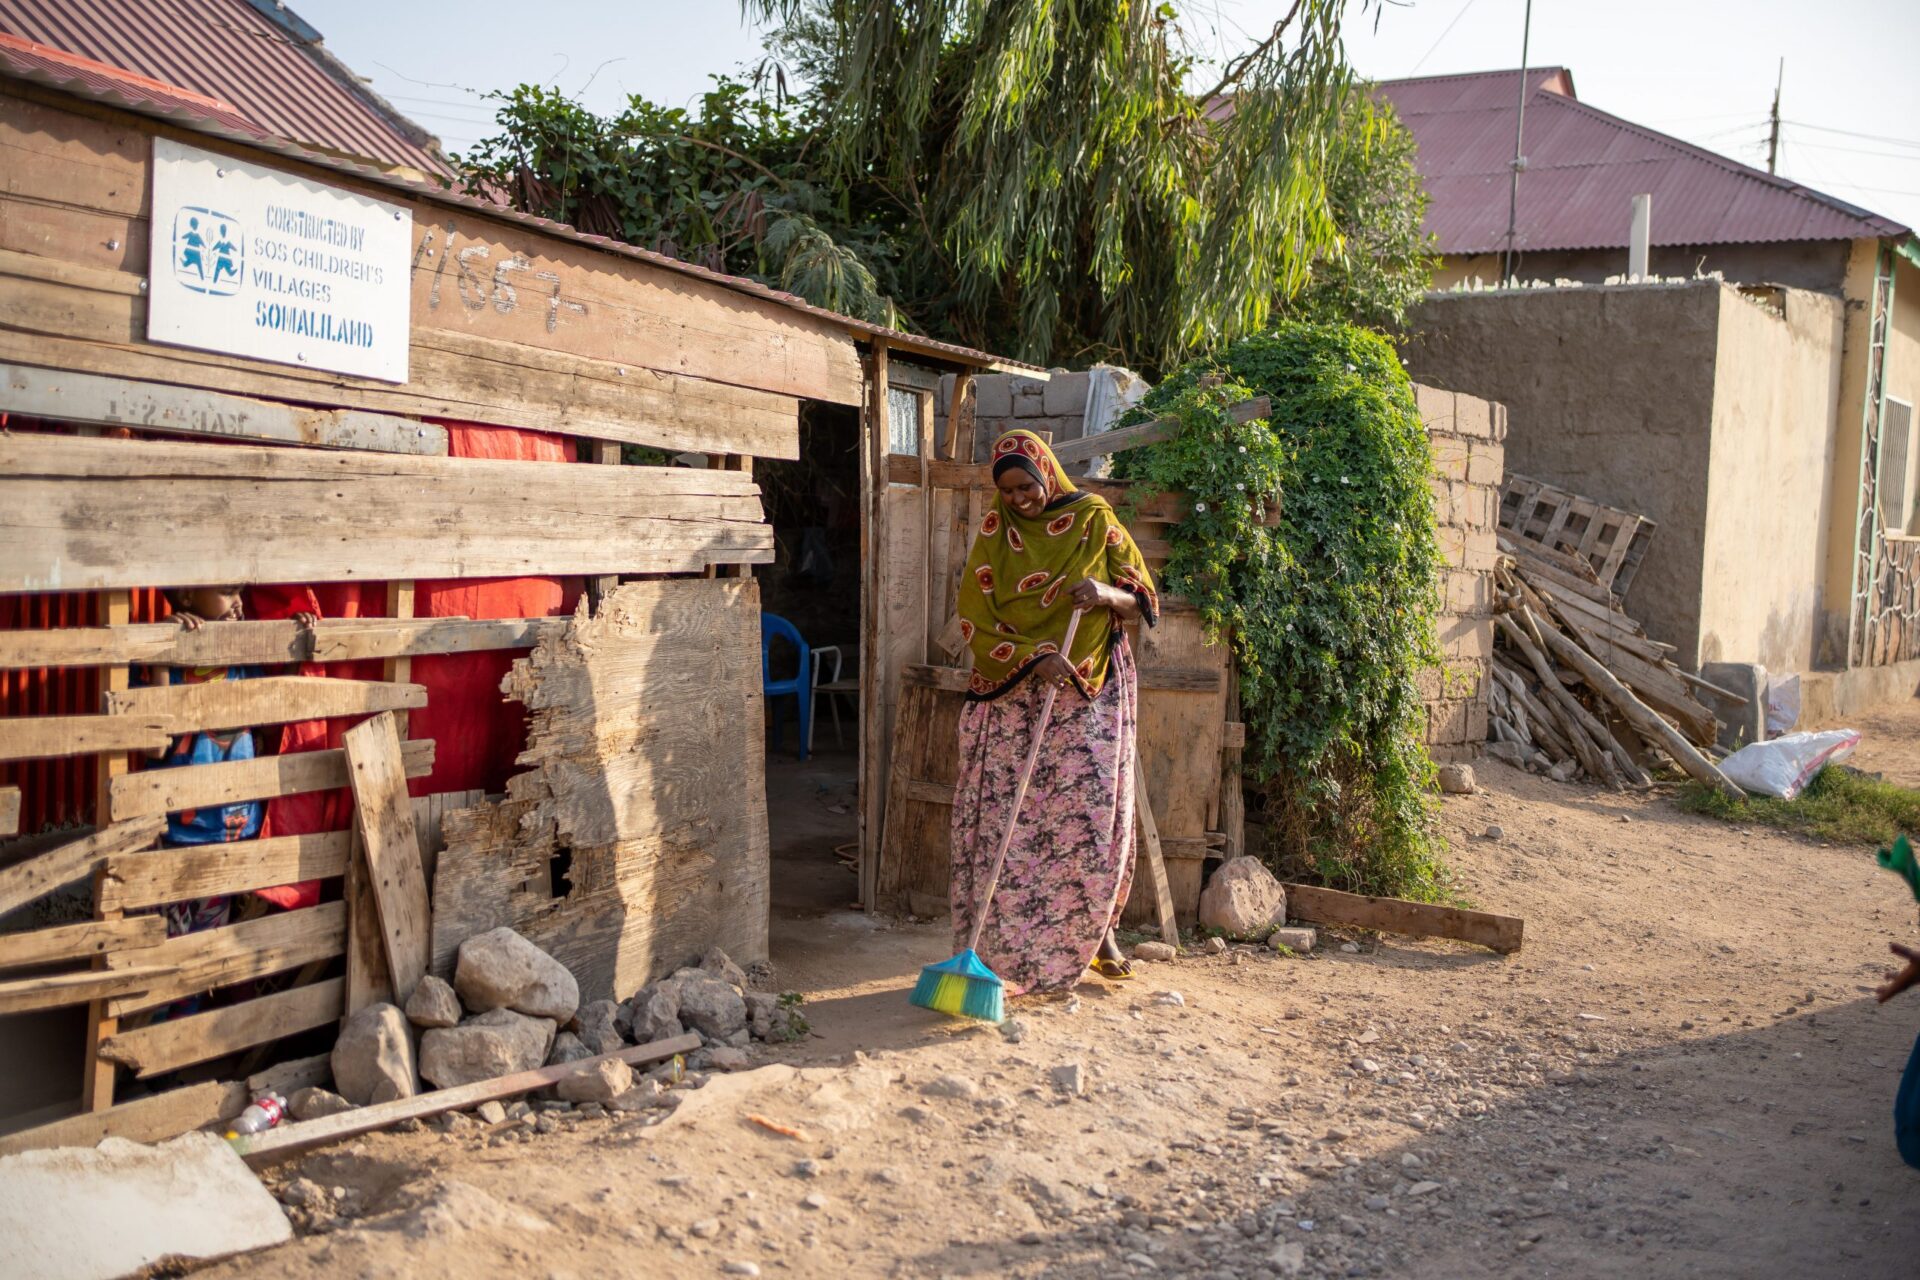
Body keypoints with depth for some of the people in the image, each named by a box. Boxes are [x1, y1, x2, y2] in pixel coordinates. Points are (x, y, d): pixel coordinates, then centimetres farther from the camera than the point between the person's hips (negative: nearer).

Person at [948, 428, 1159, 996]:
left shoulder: (1094, 518, 1)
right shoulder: (994, 533, 2)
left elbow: (1142, 602, 3)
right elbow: (975, 620, -3)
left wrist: (1107, 595, -20)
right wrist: (1032, 658, -19)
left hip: (1090, 695, 0)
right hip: (1013, 695, 0)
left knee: (1094, 815, 2)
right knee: (1010, 817, -4)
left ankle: (1099, 928, 23)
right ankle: (1008, 950, 3)